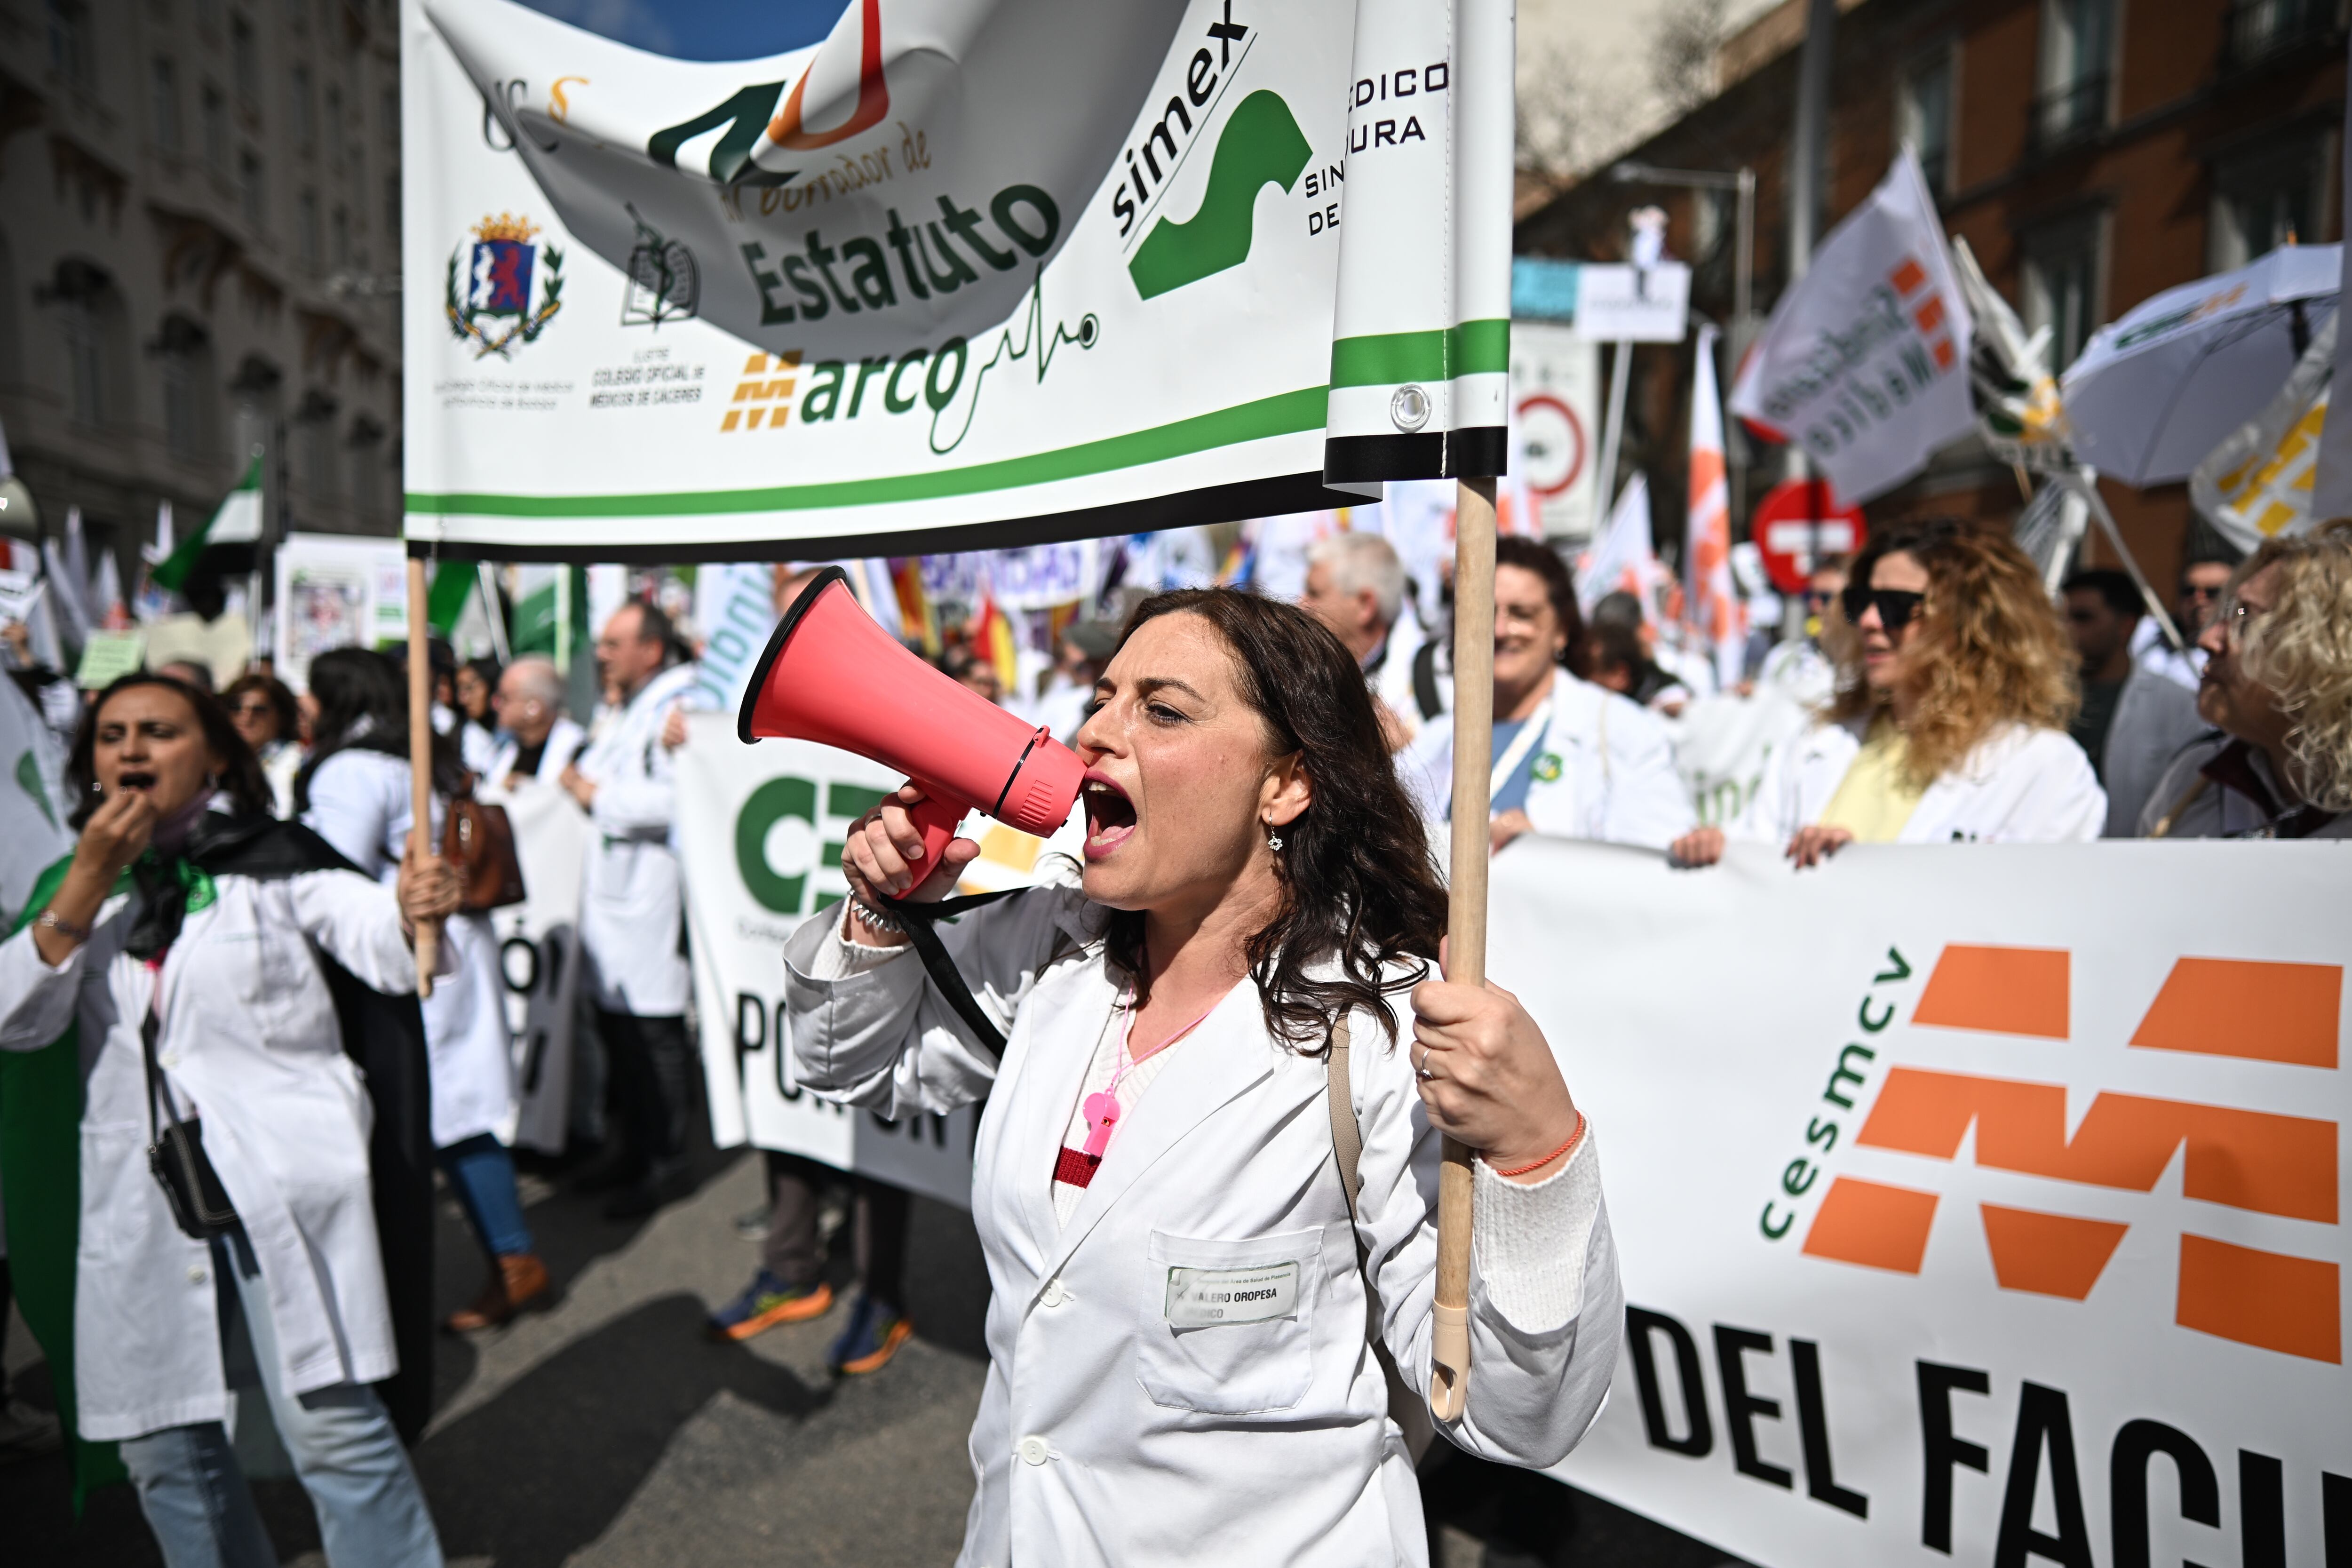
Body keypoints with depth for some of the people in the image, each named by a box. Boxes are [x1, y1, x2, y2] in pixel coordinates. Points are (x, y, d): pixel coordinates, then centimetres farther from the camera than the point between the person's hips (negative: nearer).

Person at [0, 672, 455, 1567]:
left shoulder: (274, 859, 1)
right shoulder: (74, 885, 14)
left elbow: (379, 943, -12)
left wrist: (418, 911, -36)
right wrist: (93, 877, -8)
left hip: (281, 1180, -4)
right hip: (141, 1198, 5)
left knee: (332, 1424, -9)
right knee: (163, 1448, 12)